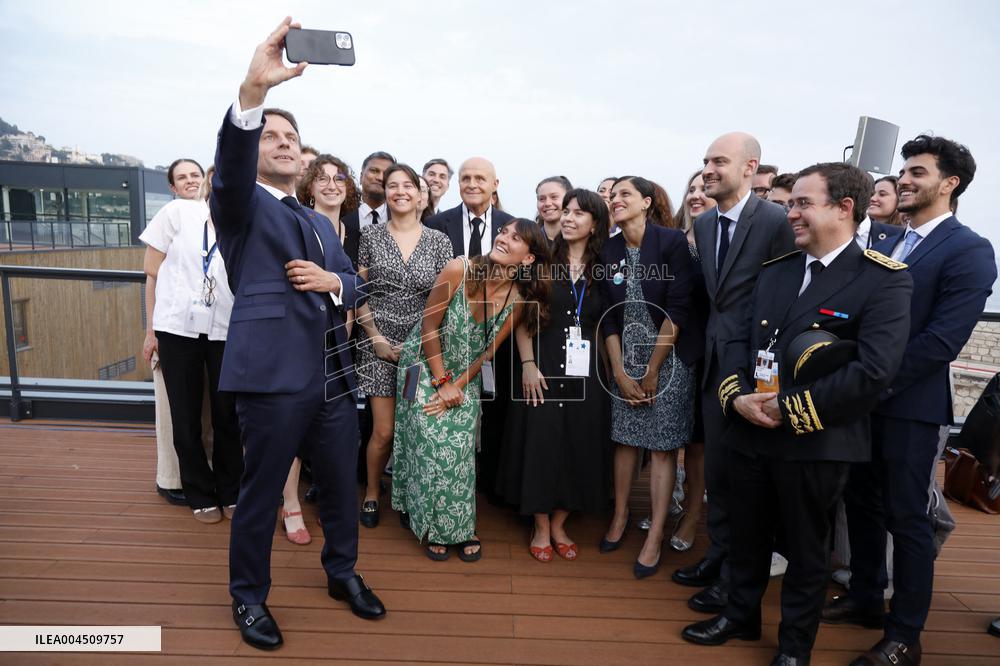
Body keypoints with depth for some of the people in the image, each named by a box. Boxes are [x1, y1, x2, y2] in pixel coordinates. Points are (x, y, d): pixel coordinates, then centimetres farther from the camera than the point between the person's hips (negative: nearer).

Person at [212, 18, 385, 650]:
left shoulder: (323, 224, 21)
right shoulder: (243, 207, 1)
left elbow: (356, 285, 18)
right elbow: (229, 163, -21)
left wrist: (332, 280, -5)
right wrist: (254, 89, -38)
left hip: (335, 374, 6)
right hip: (276, 373, -6)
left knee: (342, 485, 16)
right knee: (261, 493, 6)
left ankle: (343, 572, 37)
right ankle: (249, 596, 27)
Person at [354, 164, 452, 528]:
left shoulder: (439, 240, 3)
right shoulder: (371, 235, 2)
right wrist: (375, 337, -7)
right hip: (378, 343, -1)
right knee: (384, 431, -2)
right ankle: (371, 494, 24)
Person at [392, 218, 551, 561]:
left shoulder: (518, 299, -13)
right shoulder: (459, 269, -23)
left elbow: (488, 351, -4)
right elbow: (429, 327, -16)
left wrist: (456, 388, -9)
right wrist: (442, 383, -13)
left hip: (465, 379, 2)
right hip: (425, 367, -2)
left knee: (460, 450, -1)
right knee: (432, 445, -5)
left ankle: (461, 527, 19)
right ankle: (436, 527, 14)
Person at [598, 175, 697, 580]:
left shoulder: (672, 241, -9)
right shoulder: (609, 251, 3)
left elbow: (678, 309, -12)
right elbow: (609, 316, 2)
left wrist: (652, 371, -10)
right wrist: (620, 373, -4)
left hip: (668, 357, -4)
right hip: (625, 360, 4)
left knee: (662, 445, 2)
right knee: (625, 439, 10)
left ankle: (655, 537, 11)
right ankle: (620, 516, 27)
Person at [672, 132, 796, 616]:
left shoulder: (776, 221, -13)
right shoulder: (703, 224, 9)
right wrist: (707, 347, 8)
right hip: (715, 363, 7)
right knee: (716, 468, 17)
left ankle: (736, 577, 23)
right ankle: (718, 556, 35)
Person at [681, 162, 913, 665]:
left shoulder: (885, 280, -11)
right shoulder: (774, 270, 9)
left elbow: (873, 373, -21)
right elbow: (739, 339, 8)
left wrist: (789, 409, -18)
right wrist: (737, 395, -9)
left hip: (816, 444, -5)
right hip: (751, 434, 6)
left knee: (805, 549, 14)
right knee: (746, 537, 20)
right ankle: (741, 615, 44)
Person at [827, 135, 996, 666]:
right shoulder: (885, 245, 12)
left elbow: (942, 341, -19)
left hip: (910, 405, -6)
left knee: (905, 517, 4)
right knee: (860, 503, 16)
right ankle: (865, 597, 35)